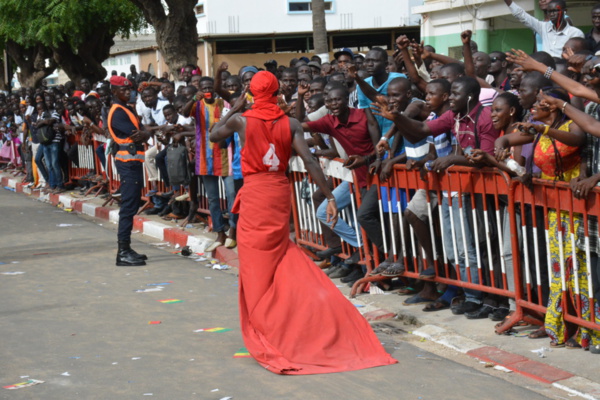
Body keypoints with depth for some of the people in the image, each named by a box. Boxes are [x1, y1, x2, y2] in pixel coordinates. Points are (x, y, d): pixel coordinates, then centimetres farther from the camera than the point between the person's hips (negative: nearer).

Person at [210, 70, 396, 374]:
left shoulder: (241, 120, -5)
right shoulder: (290, 124, -1)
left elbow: (213, 136, 13)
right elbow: (309, 162, -10)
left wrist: (233, 108, 19)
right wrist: (329, 196, -10)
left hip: (254, 195, -3)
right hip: (280, 193, 3)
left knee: (257, 267, 4)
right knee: (282, 262, 15)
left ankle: (262, 330, 6)